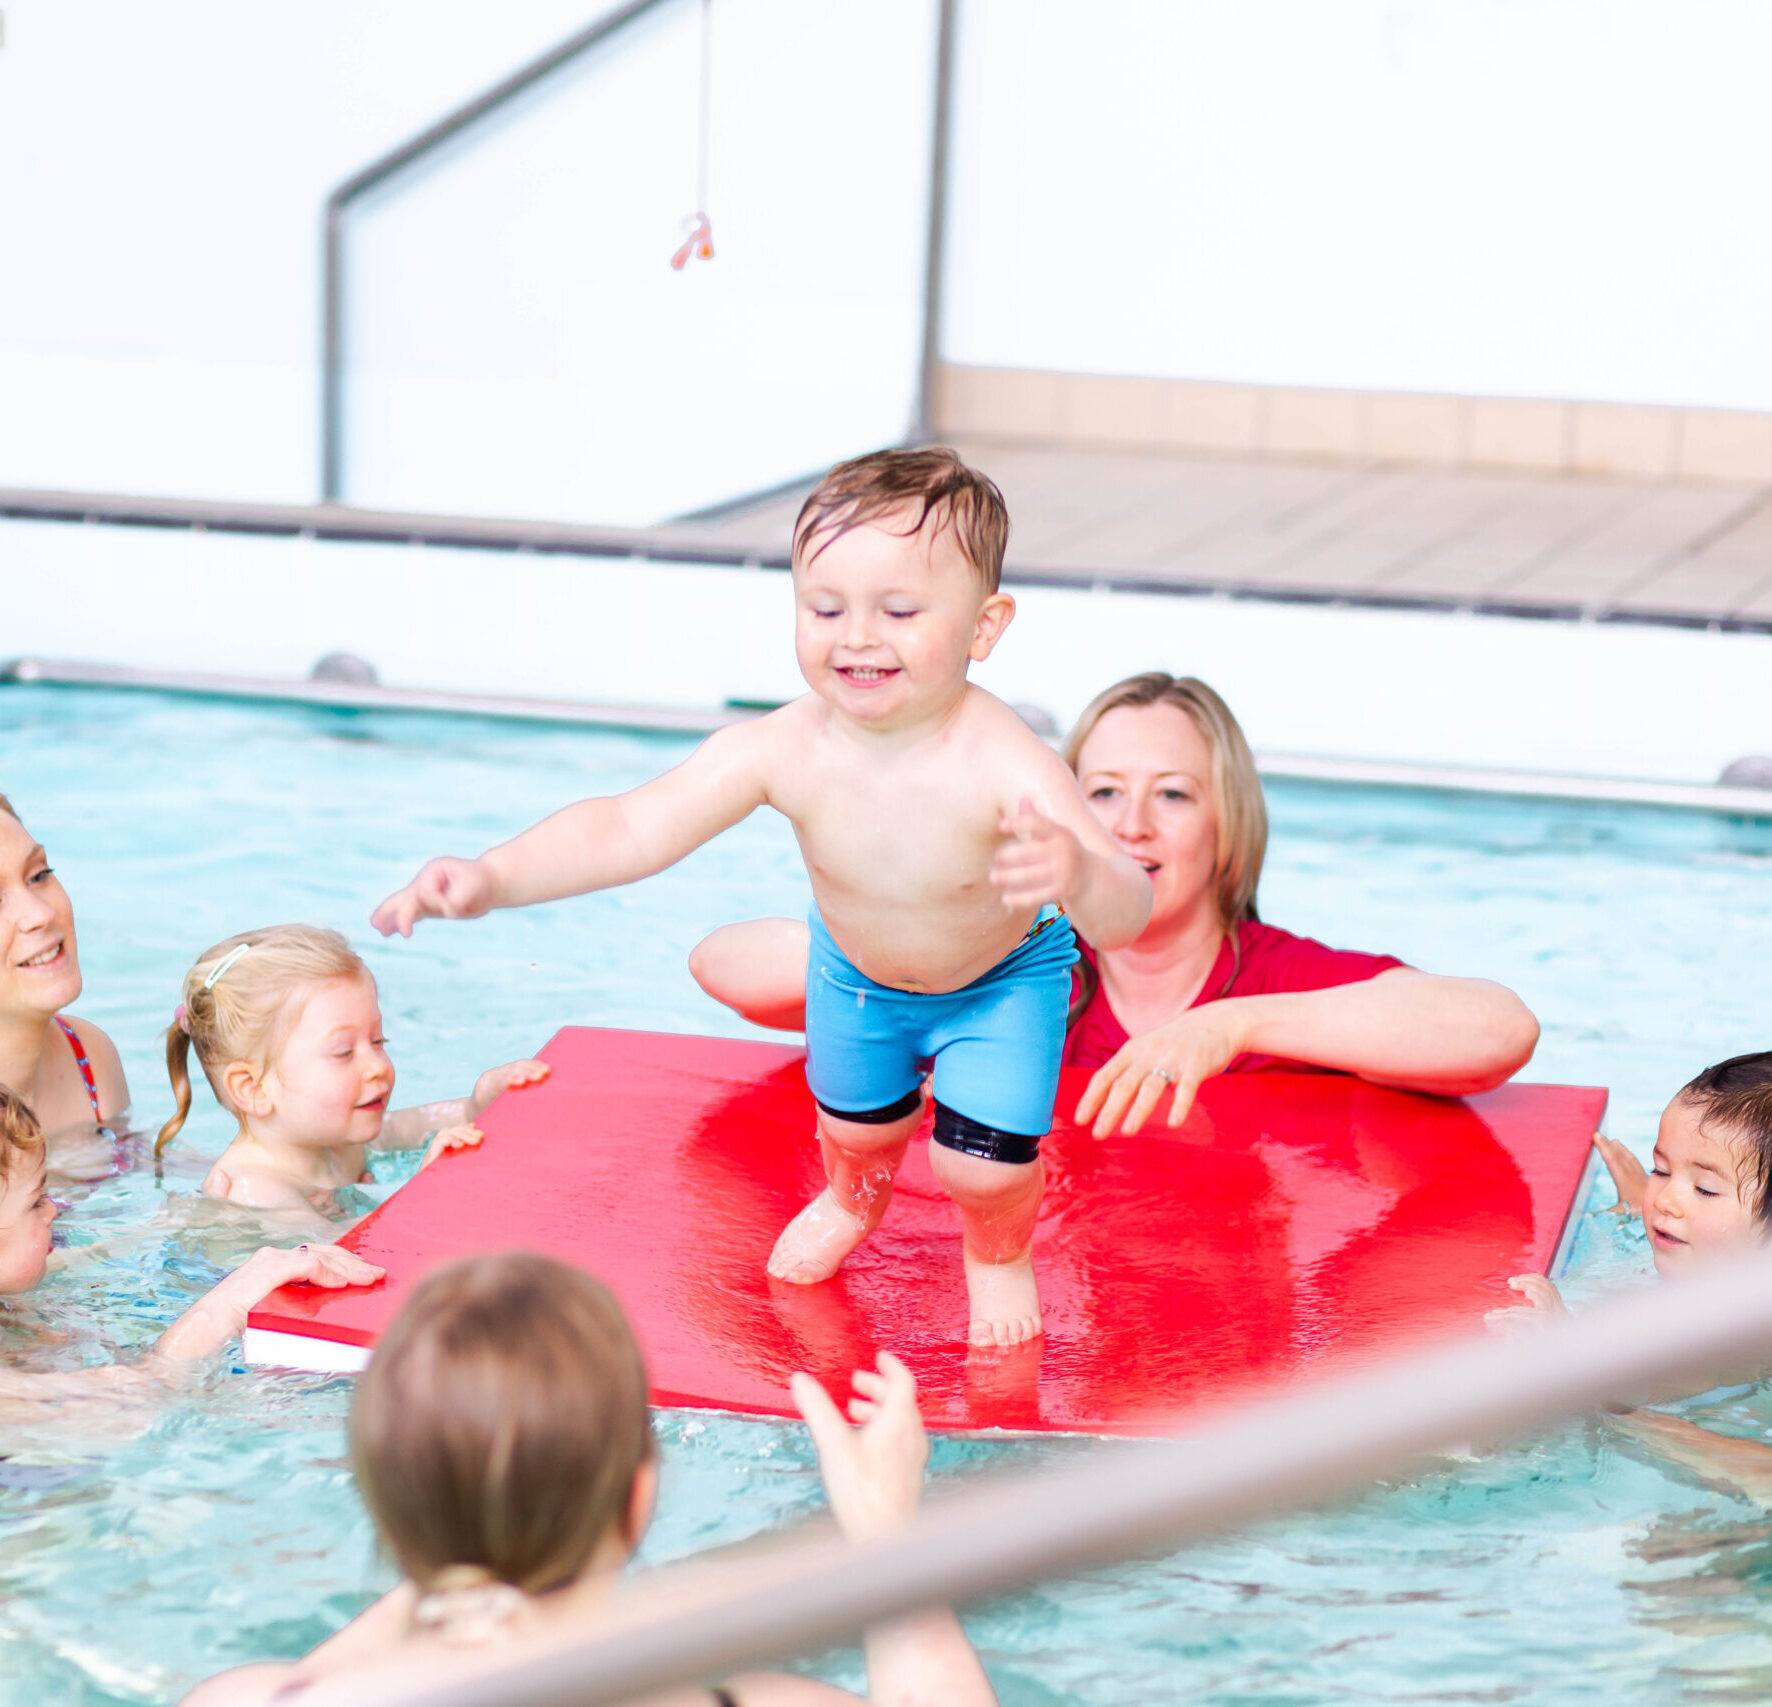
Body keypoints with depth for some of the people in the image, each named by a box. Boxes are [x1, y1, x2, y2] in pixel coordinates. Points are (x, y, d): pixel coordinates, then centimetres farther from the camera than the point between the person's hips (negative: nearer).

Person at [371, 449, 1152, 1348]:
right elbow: (630, 829, -34)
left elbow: (1128, 909, -52)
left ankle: (999, 1252, 30)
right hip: (855, 969, 3)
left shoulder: (1007, 768, -45)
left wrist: (1079, 876, -76)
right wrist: (491, 877, -47)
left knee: (980, 1165, -9)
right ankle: (853, 1197, 63)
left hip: (1002, 979, -3)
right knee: (855, 1121, 24)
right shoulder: (784, 750, -37)